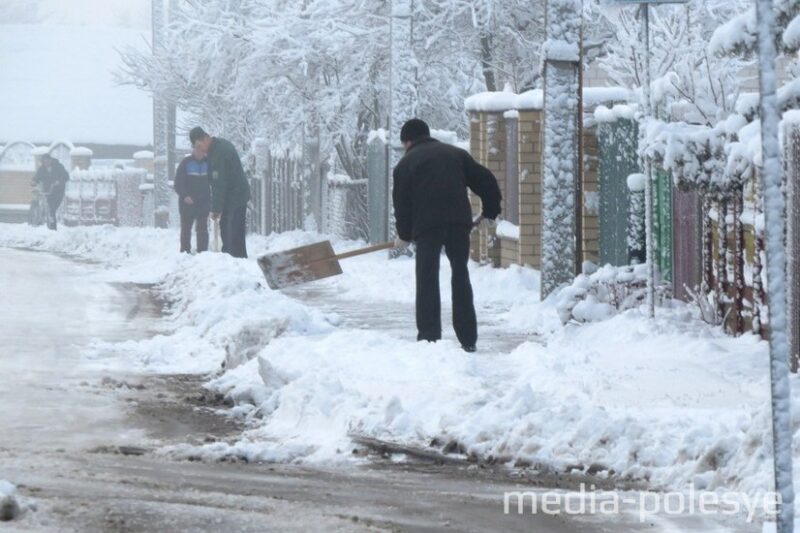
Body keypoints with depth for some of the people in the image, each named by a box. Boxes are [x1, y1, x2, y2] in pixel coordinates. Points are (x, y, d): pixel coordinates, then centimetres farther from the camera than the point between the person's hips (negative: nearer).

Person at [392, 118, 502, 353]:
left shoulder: (406, 164, 11)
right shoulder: (456, 154, 20)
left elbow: (401, 202, 9)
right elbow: (485, 181, 15)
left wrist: (404, 235, 21)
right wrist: (490, 211, 27)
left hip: (426, 224, -3)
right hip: (459, 220, 3)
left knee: (427, 280, 2)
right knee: (460, 276, 10)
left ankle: (429, 337, -5)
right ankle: (468, 339, 8)